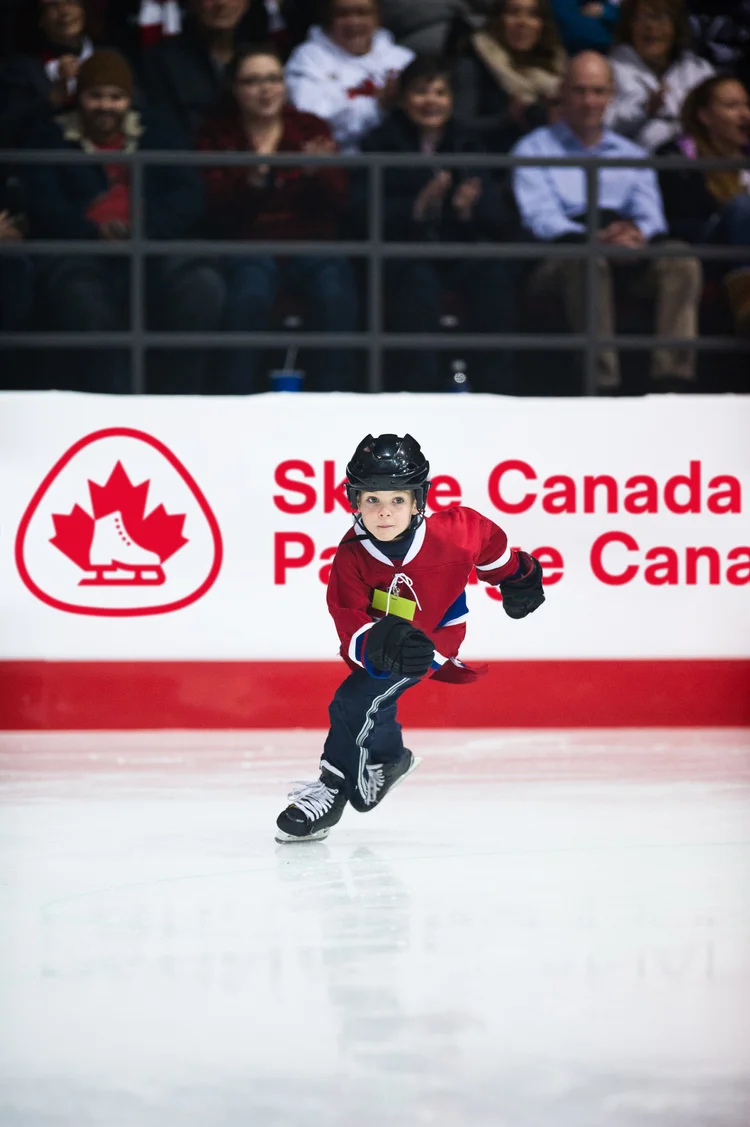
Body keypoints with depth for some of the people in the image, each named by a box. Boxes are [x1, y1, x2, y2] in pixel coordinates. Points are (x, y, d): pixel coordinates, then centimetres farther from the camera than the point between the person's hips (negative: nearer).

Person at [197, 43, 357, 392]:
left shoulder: (311, 129, 15)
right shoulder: (217, 135, 11)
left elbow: (338, 202, 5)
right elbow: (214, 212, -2)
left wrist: (318, 172, -16)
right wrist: (250, 180, -20)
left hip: (311, 244, 1)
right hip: (248, 246, -1)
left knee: (336, 293, -31)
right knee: (250, 294, -34)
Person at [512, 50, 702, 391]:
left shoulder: (631, 154, 27)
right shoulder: (534, 149, 14)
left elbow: (650, 214, 11)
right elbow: (539, 217, -3)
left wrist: (637, 231, -17)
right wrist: (594, 238, -24)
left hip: (629, 252, 4)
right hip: (559, 256, -4)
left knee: (681, 259, -27)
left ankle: (672, 381, -38)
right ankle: (602, 383, -44)